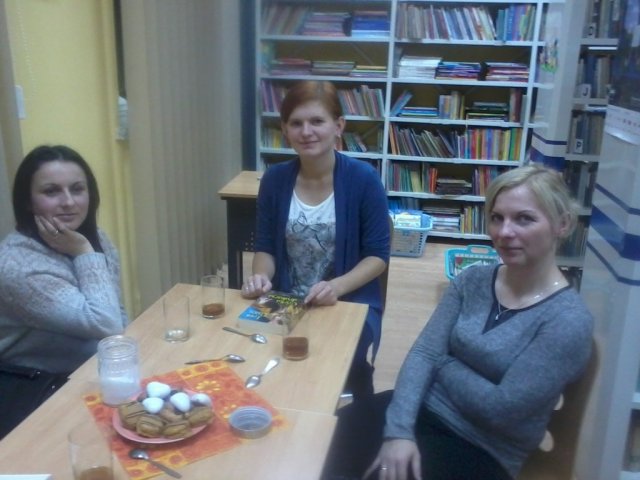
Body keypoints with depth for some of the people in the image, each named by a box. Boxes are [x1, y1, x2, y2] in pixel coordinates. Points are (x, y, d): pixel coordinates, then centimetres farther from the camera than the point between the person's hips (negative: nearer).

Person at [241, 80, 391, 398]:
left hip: (351, 302, -2)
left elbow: (378, 255, -7)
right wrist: (261, 277, -14)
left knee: (348, 364, -28)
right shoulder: (275, 179, -1)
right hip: (287, 303, 3)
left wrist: (336, 287, -23)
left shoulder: (363, 179, -11)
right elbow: (265, 246, 7)